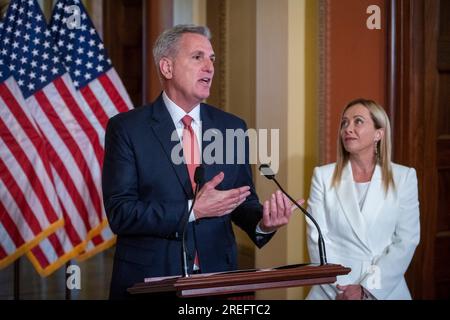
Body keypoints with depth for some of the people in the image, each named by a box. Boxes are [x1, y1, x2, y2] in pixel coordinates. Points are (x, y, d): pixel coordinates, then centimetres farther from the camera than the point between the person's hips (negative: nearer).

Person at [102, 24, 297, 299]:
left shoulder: (233, 128, 4)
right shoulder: (126, 128, -7)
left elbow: (243, 201, 7)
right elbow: (119, 213, -13)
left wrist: (263, 223, -14)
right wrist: (192, 209, -22)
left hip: (217, 276, 3)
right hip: (149, 279, -3)